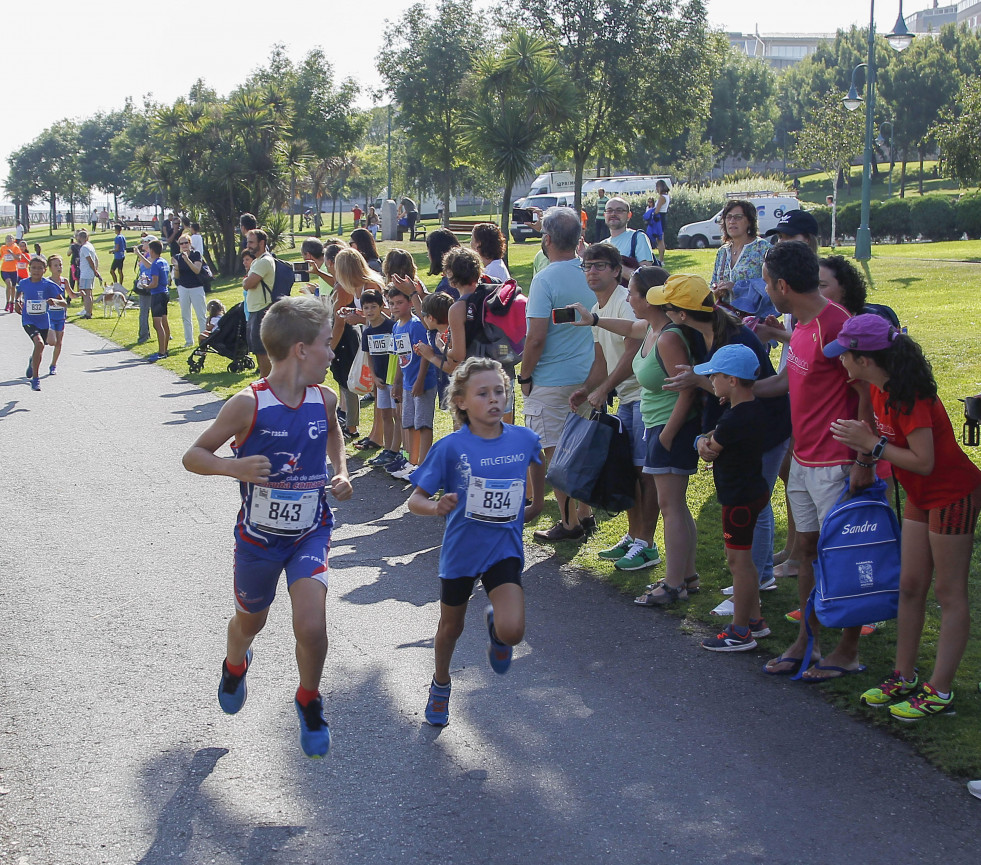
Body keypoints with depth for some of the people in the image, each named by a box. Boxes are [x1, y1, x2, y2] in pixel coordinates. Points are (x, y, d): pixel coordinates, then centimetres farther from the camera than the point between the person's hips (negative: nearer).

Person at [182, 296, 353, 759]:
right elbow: (194, 455, -13)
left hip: (310, 532, 2)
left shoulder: (324, 399, -7)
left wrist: (341, 472, 2)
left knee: (311, 626, -18)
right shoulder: (248, 404, -20)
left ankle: (309, 701, 11)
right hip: (259, 535, -1)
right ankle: (235, 664, 58)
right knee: (249, 622, 21)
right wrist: (234, 466, -32)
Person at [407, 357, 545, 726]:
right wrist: (437, 507, -31)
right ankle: (441, 684, 48)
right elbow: (415, 499, -11)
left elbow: (537, 461, 17)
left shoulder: (524, 439, -8)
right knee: (451, 628, 19)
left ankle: (494, 625, 20)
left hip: (504, 548, 1)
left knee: (512, 632, -18)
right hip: (460, 549, 0)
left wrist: (536, 506, 20)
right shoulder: (450, 447, -15)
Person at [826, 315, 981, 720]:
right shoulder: (879, 391, 1)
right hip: (921, 496, 9)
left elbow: (924, 461, -28)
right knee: (910, 586, 11)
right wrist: (866, 446, -6)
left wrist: (872, 444, -24)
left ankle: (939, 690, 2)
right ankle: (905, 676, 20)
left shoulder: (909, 398, -26)